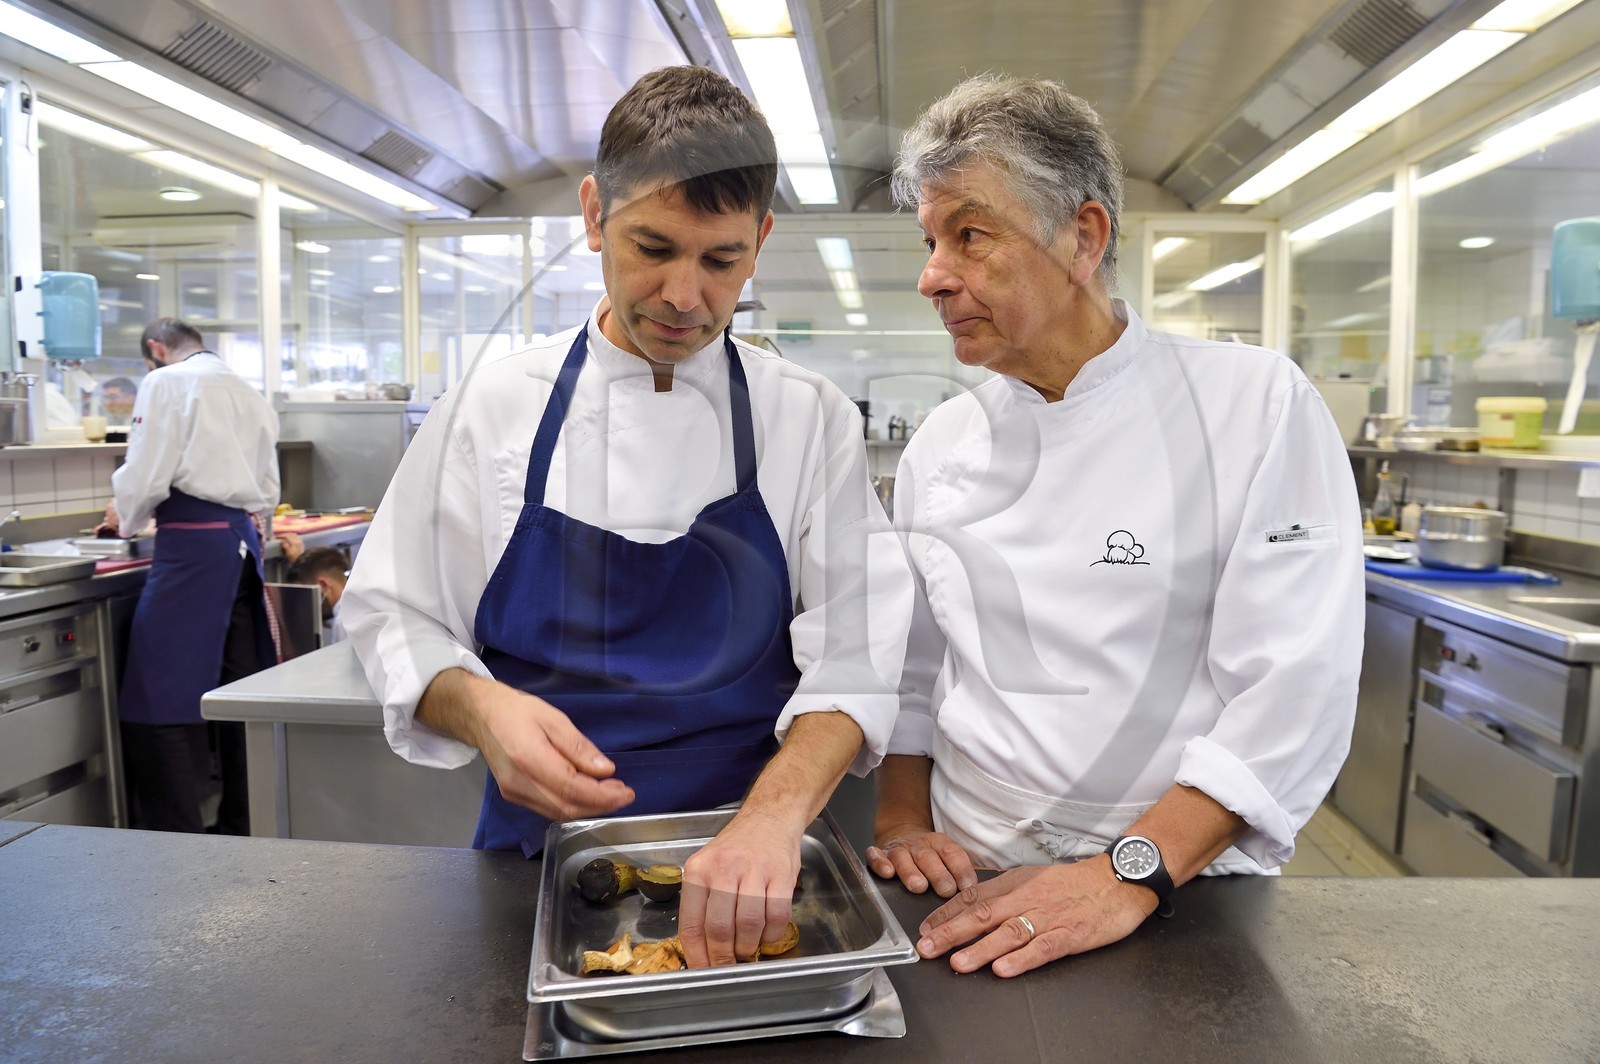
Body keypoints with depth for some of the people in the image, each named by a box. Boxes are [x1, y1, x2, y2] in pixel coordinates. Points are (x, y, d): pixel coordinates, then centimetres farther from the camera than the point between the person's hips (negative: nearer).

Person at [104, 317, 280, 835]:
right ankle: (242, 825, 19)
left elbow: (146, 475, -8)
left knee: (161, 700, -3)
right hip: (242, 539, 8)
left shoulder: (166, 383, -2)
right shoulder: (249, 393, 19)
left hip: (194, 543, -7)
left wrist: (126, 518, 10)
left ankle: (175, 840, -1)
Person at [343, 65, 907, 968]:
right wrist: (480, 708, -17)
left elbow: (856, 651, -11)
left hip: (741, 868, -1)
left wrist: (774, 813, -27)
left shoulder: (813, 420, -4)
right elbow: (397, 619, 2)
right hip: (536, 851, 1)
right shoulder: (492, 405, -1)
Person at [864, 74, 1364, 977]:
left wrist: (1129, 876, -19)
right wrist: (903, 822, -1)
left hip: (1185, 903, -2)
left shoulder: (1257, 403, -8)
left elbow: (1296, 689, -14)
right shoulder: (940, 446, 4)